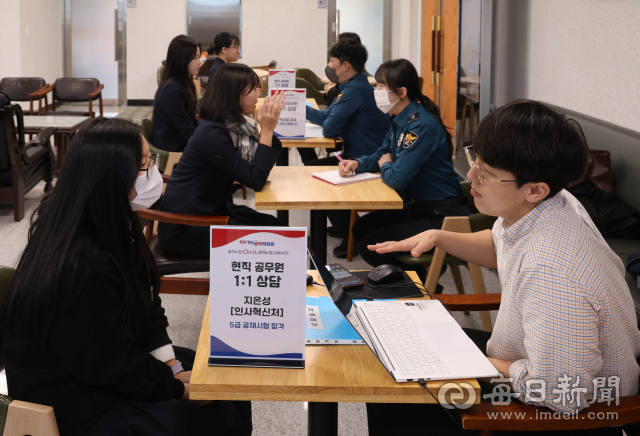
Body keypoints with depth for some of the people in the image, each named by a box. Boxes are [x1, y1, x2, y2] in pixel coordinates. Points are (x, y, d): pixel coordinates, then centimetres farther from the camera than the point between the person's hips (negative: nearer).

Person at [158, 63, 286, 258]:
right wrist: (267, 130, -21)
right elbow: (255, 180, -22)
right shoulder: (212, 134, -24)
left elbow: (261, 169, 2)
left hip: (214, 210, 9)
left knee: (278, 228, -1)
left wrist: (268, 129, -8)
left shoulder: (236, 125, 3)